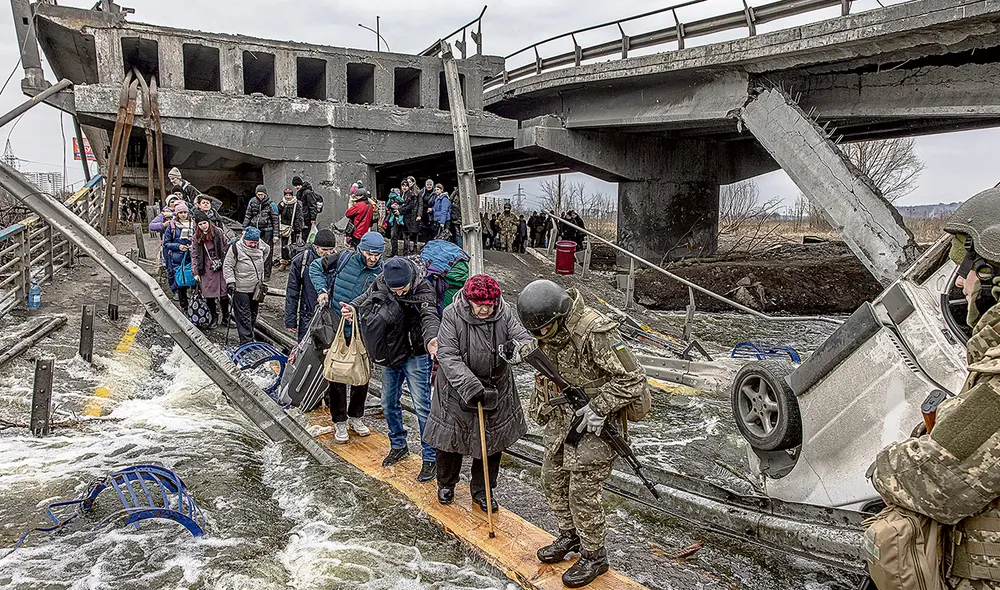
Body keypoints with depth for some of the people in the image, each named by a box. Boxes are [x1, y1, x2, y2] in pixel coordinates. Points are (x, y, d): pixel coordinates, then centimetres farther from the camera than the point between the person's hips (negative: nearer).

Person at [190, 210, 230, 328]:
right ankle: (214, 318, 17)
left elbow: (225, 248, 4)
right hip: (206, 270, 2)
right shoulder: (197, 237, 5)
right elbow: (194, 255, 8)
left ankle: (226, 316, 17)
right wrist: (195, 272, 4)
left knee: (224, 294, 1)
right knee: (209, 294, 2)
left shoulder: (218, 232, -1)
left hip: (220, 267, -2)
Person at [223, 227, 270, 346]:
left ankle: (250, 337, 30)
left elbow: (267, 250, 26)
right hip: (241, 289, -6)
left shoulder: (260, 246, 1)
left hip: (256, 288, 6)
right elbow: (227, 266, -10)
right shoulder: (236, 248, -14)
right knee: (244, 316, -5)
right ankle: (246, 342, -3)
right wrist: (230, 282, -16)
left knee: (253, 314, 16)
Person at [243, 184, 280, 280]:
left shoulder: (271, 204, -4)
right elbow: (247, 216, 15)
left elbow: (276, 220, -3)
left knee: (267, 252, -1)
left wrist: (275, 235, -7)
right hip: (255, 230, 4)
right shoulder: (252, 202, 6)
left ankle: (267, 275, 7)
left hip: (267, 231, -3)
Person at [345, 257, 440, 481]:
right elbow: (367, 298, 10)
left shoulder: (423, 290, -24)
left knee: (422, 406, -4)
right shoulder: (380, 284, -8)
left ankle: (430, 459, 9)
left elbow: (429, 316, -40)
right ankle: (398, 446, 37)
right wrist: (352, 308, -13)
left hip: (415, 355, -6)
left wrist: (431, 339, -61)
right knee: (389, 404, 16)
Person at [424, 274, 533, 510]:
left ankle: (482, 490, 35)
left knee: (491, 442, 13)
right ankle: (446, 484, 41)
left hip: (495, 389, 2)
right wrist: (471, 388, -32)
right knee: (451, 438, 13)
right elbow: (448, 356, -23)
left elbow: (527, 341, -15)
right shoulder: (452, 315, -20)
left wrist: (514, 348, -40)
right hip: (457, 389, -2)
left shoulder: (505, 314, -13)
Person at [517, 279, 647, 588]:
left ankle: (594, 556, 20)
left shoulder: (595, 332, -30)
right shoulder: (549, 326, -4)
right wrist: (538, 407, 16)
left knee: (583, 492, -1)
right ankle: (569, 536, 39)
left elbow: (633, 378, -25)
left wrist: (599, 407, -25)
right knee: (553, 479, 18)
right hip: (562, 416, 8)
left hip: (593, 422, -8)